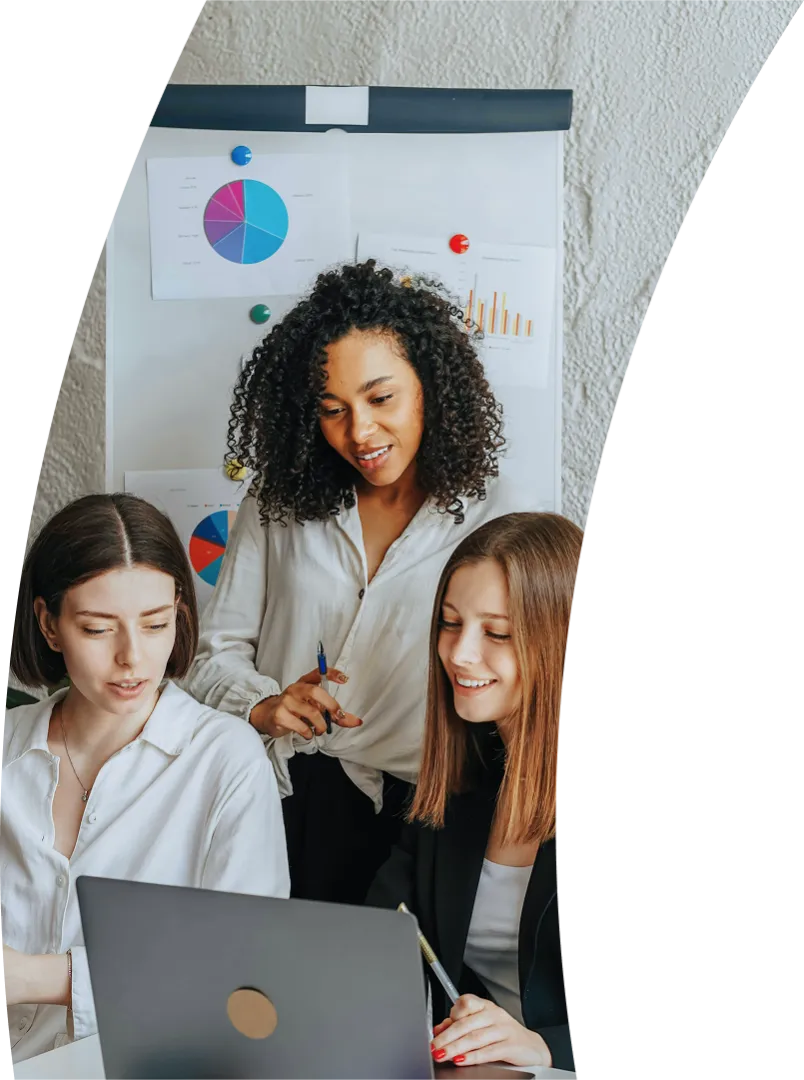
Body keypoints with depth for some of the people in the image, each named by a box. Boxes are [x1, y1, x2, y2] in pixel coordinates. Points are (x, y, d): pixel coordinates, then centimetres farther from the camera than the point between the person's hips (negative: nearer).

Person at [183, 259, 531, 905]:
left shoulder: (499, 520, 1)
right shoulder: (277, 506, 8)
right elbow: (217, 653, 10)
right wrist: (264, 705, -9)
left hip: (405, 809, -1)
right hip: (271, 795, 2)